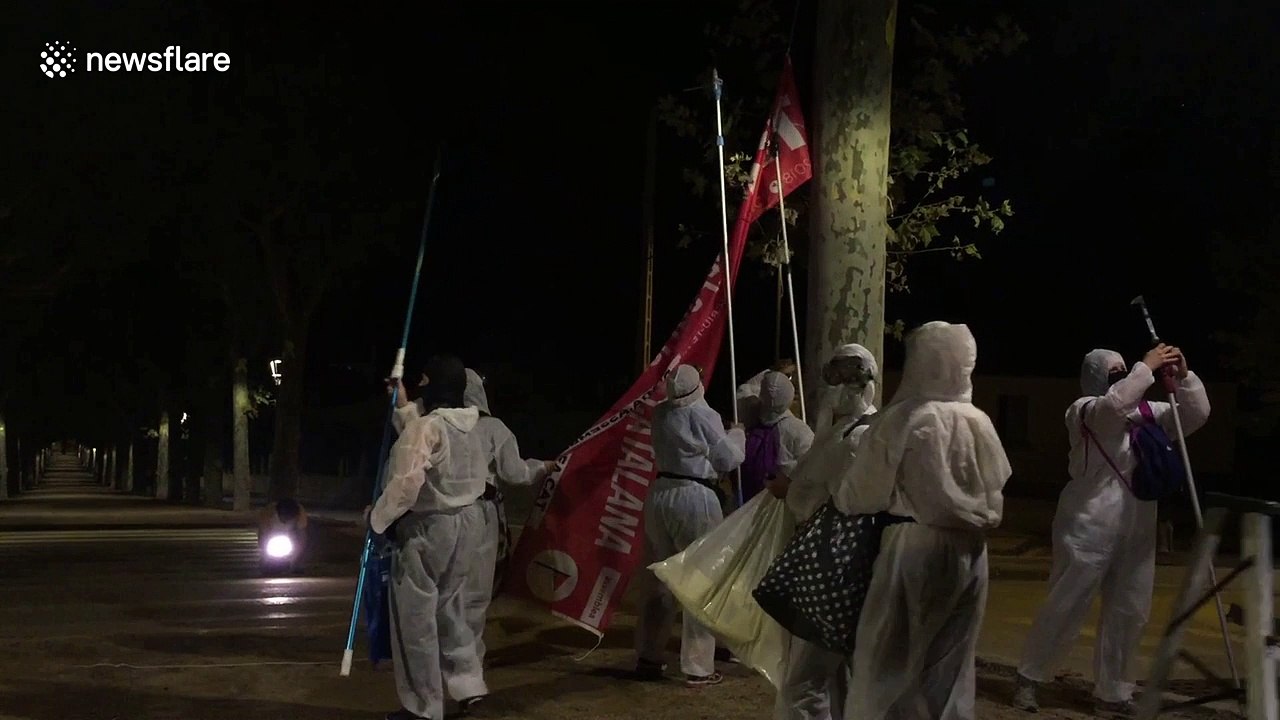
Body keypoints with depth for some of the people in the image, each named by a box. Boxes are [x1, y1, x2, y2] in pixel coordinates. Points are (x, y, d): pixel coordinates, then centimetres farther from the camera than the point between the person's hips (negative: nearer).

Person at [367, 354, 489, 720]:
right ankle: (468, 684, 19)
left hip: (427, 528, -9)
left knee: (416, 617, 2)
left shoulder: (424, 427, -19)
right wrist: (402, 402, 38)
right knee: (449, 606, 21)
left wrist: (378, 518, -10)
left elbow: (406, 483, -27)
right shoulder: (468, 427, 9)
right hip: (468, 522, 9)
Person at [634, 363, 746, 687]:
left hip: (660, 495, 6)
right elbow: (727, 460, -3)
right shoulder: (704, 416, -13)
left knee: (658, 581, 15)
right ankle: (698, 669, 5)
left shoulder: (660, 413, 3)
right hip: (696, 499, -6)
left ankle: (648, 659, 23)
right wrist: (737, 436, 14)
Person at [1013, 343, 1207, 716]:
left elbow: (1197, 415, 5)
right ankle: (1028, 678, 14)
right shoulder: (1084, 410, -6)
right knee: (1066, 606, 0)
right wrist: (1147, 367, -21)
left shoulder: (1147, 413, 11)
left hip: (1136, 530, 6)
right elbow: (1114, 405, -27)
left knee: (1129, 611, 8)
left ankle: (1111, 692, 20)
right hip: (1089, 525, -6)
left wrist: (1184, 376, -10)